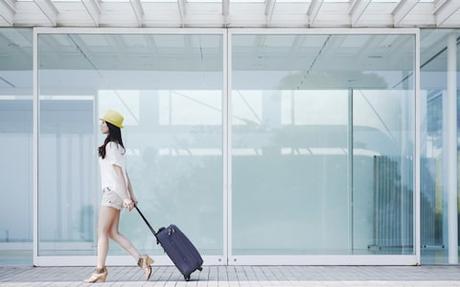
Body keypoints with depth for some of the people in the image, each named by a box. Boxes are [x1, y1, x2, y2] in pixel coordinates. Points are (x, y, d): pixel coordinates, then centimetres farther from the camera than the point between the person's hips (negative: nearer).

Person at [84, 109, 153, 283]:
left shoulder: (111, 146, -12)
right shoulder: (117, 146, 17)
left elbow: (118, 172, -17)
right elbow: (124, 173, 19)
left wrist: (125, 197, -20)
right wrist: (131, 196, 20)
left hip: (113, 192, -9)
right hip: (115, 194, 9)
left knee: (102, 232, -3)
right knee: (113, 232, 8)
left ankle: (100, 270, 1)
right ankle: (141, 260, 6)